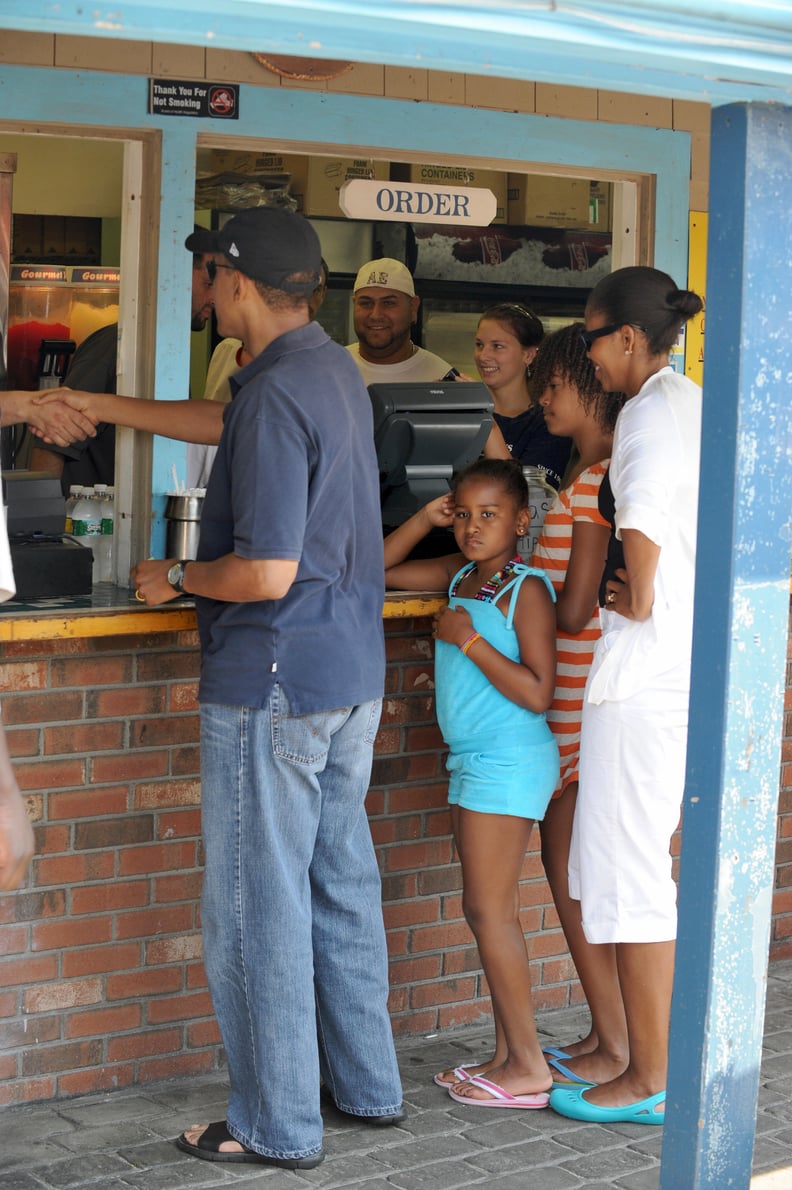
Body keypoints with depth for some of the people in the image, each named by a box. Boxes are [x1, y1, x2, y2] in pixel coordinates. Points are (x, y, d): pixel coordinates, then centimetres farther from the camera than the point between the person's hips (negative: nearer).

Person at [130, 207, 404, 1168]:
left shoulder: (276, 397, -20)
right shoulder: (335, 371, 11)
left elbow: (268, 573, -24)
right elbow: (221, 422, 28)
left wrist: (173, 577, -7)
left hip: (271, 685, -10)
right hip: (352, 675, 10)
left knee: (255, 907, 0)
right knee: (342, 884, 18)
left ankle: (277, 1126, 9)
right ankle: (367, 1086, 29)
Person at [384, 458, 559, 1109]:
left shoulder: (527, 589, -13)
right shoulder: (461, 575, 10)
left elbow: (537, 693, -19)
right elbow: (381, 571, 20)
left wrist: (469, 640, -18)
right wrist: (425, 518, 7)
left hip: (509, 764, -9)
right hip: (477, 763, 9)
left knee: (488, 911, -7)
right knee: (493, 913, 11)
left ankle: (529, 1066, -1)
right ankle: (508, 1055, 17)